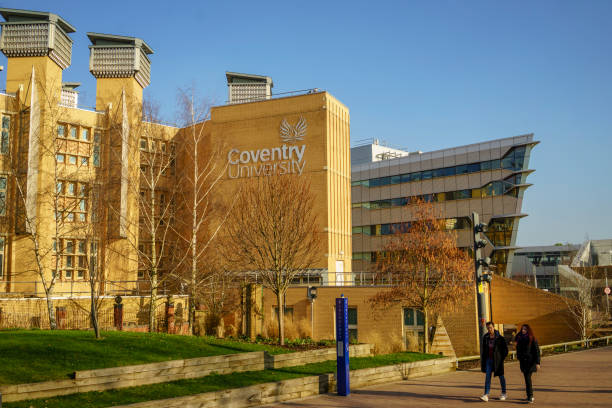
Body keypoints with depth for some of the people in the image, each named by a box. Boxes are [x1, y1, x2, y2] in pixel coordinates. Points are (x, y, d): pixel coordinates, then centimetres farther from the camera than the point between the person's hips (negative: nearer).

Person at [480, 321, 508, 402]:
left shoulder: (499, 338, -9)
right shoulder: (485, 337, 3)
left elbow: (505, 349, -3)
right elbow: (482, 349, 12)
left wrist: (502, 358, -7)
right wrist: (483, 359, 6)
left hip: (497, 360, -3)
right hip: (488, 359, 3)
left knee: (501, 376, 11)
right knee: (487, 376, -4)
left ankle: (503, 393, 26)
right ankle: (486, 394, -8)